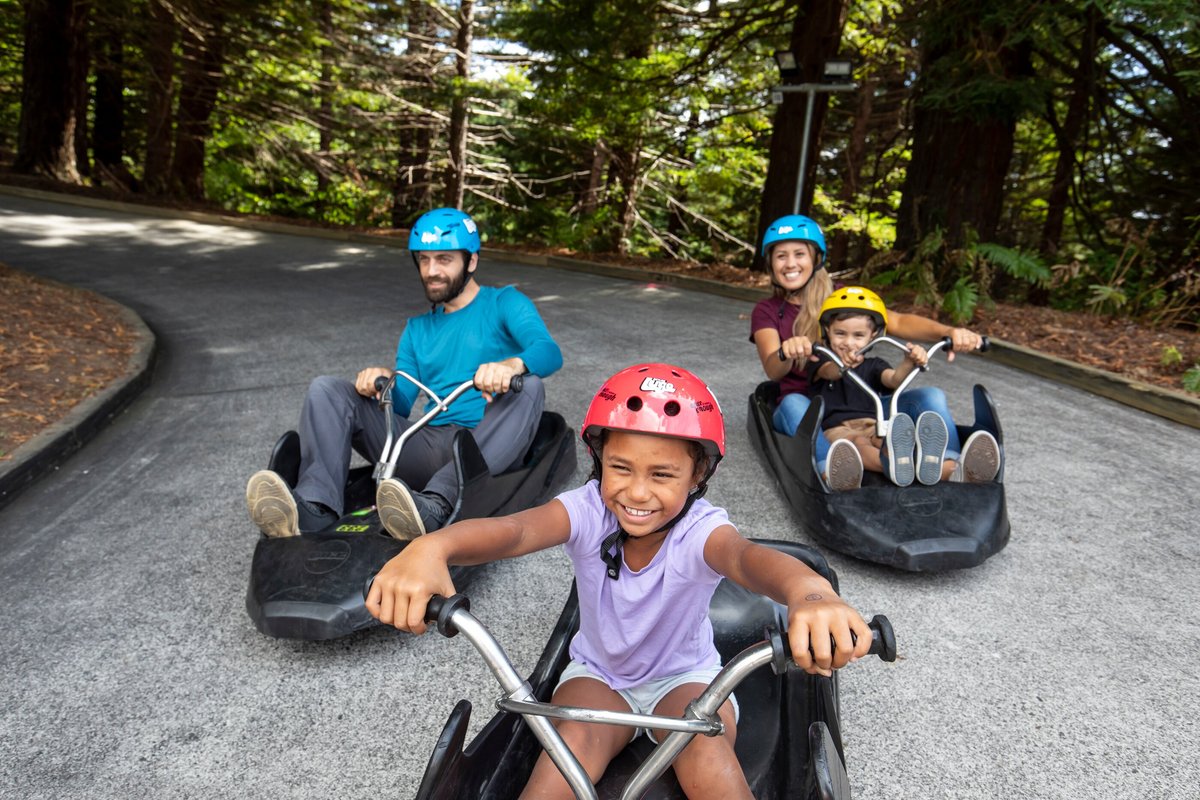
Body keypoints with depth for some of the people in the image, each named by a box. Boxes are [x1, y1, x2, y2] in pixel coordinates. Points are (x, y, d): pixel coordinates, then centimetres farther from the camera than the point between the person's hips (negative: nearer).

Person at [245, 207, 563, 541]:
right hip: (428, 445, 4)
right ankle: (314, 512, -31)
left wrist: (511, 364, -36)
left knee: (528, 386, -33)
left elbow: (549, 352, -12)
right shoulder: (418, 328, 24)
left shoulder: (503, 303, 9)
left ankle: (437, 505, -50)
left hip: (489, 447, -4)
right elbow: (400, 405, 16)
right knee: (327, 388, -7)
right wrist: (384, 381, -8)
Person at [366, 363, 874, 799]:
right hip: (598, 673, 1)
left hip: (684, 676, -1)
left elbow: (744, 555, -50)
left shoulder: (699, 528, -27)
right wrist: (429, 549, -65)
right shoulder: (589, 511, -23)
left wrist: (808, 591, -75)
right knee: (574, 743, -29)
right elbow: (514, 530, -42)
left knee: (707, 754, -31)